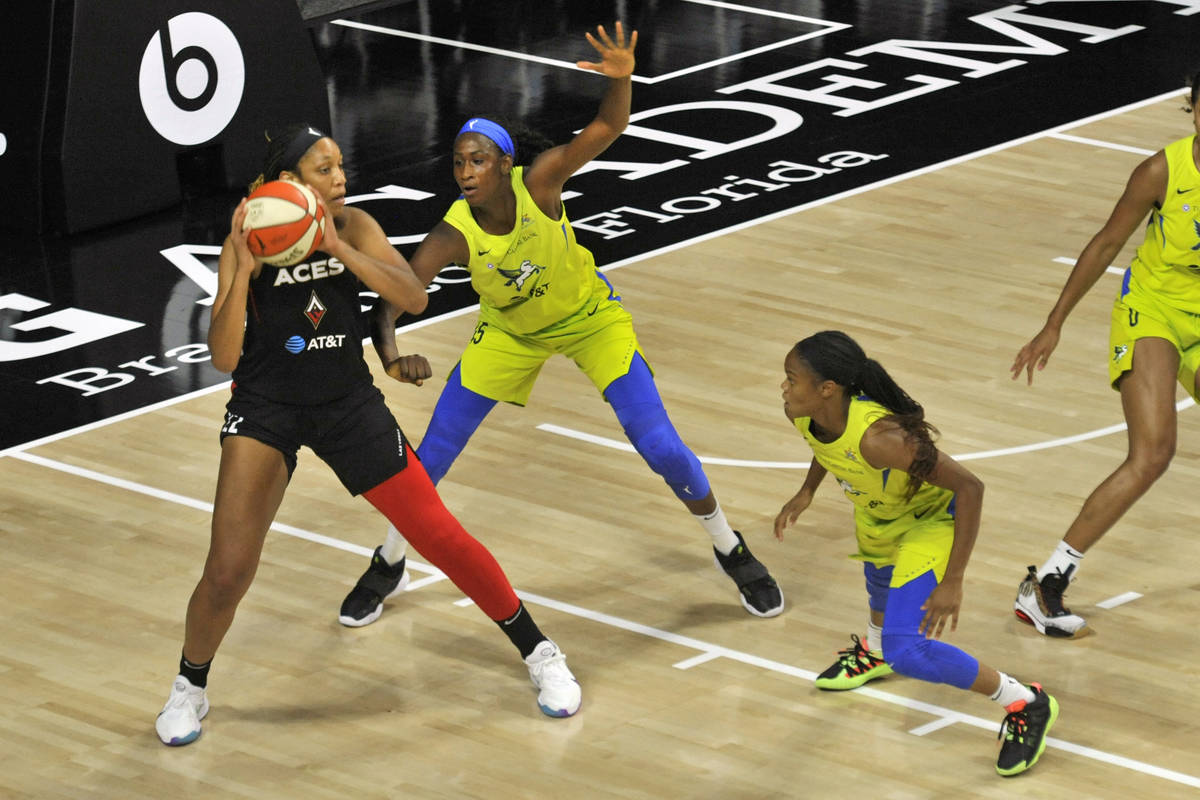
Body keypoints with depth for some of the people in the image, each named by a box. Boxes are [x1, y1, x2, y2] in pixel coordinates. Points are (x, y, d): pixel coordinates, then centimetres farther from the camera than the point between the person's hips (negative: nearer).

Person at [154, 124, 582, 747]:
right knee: (228, 571, -13)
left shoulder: (353, 227, -6)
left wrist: (339, 249, -30)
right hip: (266, 409, -2)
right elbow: (223, 356, -19)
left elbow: (414, 298, -20)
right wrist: (244, 269, -32)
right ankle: (189, 688, 14)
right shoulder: (249, 244, -14)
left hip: (350, 404, 2)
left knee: (441, 538, 3)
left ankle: (538, 654, 20)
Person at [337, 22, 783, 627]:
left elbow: (607, 129, -41)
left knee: (660, 446, -8)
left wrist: (621, 78, -62)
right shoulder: (455, 233, -30)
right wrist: (388, 351, -56)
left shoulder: (538, 182, -31)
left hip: (589, 316, -1)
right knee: (432, 453, -1)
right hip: (509, 331, 1)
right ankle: (387, 566, 24)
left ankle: (732, 551, 16)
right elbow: (396, 294, -35)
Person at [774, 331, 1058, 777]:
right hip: (877, 514, 8)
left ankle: (1026, 706, -3)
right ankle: (873, 654, 72)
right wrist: (806, 493, 5)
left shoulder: (877, 437, -45)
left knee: (906, 650, -20)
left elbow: (969, 487, -38)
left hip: (932, 519, -8)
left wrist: (952, 581, -36)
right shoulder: (804, 416, -22)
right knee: (880, 589, 38)